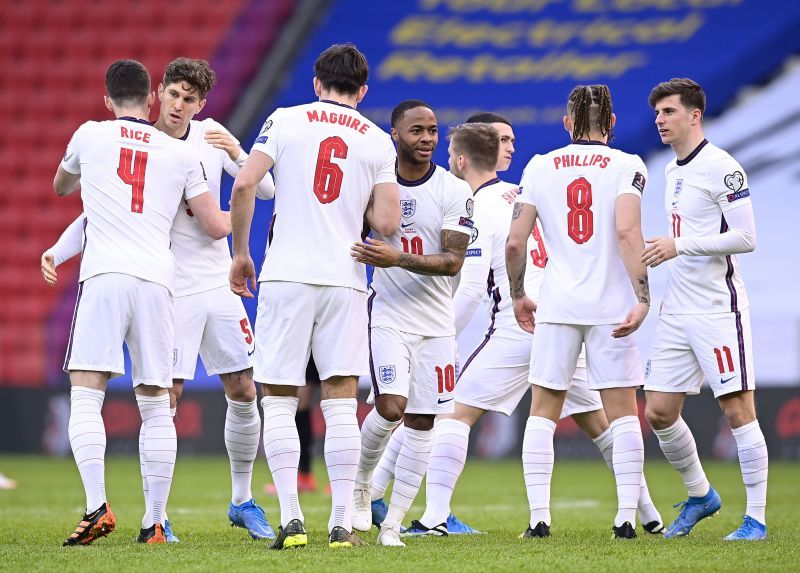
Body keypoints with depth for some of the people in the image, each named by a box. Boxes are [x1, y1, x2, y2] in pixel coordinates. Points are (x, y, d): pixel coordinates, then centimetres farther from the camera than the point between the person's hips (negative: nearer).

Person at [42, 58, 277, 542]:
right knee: (164, 400, -9)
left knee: (244, 393, 6)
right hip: (167, 290, -4)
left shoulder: (212, 136, 3)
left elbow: (267, 189, 3)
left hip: (219, 284, 4)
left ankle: (242, 502, 21)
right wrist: (57, 252, -18)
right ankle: (154, 516, 0)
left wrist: (237, 154, -15)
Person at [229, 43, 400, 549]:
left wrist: (241, 254, 6)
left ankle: (291, 517, -6)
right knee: (341, 403, 4)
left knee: (279, 402, 4)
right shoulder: (379, 142, 7)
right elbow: (387, 223, -1)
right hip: (345, 279, 1)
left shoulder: (285, 121, 4)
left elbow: (244, 185, -6)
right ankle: (342, 523, -1)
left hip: (287, 276, -1)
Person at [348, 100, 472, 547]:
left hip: (435, 321, 1)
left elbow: (454, 261, -13)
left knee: (422, 423, 1)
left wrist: (397, 259, -25)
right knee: (391, 408, -18)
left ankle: (393, 523, 9)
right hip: (387, 314, -1)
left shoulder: (454, 191, -5)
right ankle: (361, 482, 10)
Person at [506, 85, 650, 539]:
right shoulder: (627, 166, -2)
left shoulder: (540, 167, 5)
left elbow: (515, 241, 2)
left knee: (543, 413, 9)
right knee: (623, 412, 5)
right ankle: (627, 517, 0)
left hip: (556, 305, 2)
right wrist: (643, 298, -17)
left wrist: (518, 296, 16)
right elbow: (628, 233, -16)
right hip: (612, 305, -1)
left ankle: (539, 516, 2)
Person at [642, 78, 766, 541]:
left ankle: (757, 519, -2)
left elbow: (745, 237, -17)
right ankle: (701, 495, 25)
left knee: (738, 411, -7)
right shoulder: (673, 171, 15)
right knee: (659, 412, 7)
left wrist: (679, 246, -20)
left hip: (719, 309, -8)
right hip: (678, 312, 9)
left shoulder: (721, 168, -11)